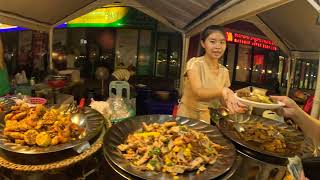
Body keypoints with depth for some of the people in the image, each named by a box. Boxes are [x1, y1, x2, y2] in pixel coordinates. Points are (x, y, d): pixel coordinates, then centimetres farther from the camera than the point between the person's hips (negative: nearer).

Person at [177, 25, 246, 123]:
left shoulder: (224, 71, 2)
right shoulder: (194, 63, -14)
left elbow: (222, 99, 2)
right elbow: (198, 92, -26)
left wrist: (230, 102, -19)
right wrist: (222, 91, -41)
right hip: (187, 117, -5)